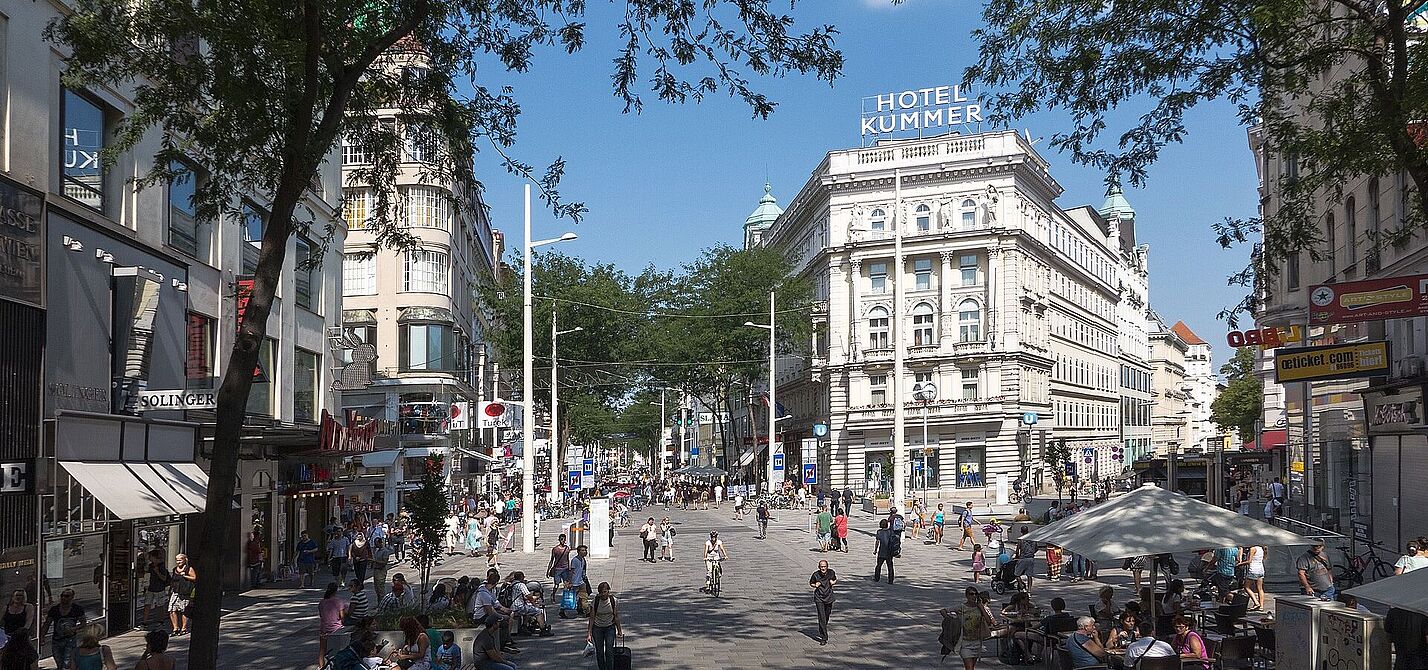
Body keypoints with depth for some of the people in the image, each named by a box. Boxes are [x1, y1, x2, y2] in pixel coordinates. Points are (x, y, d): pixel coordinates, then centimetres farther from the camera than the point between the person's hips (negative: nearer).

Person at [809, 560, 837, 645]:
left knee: (827, 616, 13)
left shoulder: (831, 572, -4)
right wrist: (815, 585, -16)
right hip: (819, 598, -3)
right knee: (822, 617, -12)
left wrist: (833, 582, -7)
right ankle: (824, 638, -11)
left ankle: (822, 632, 39)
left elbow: (835, 580, 16)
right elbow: (811, 583, 6)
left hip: (829, 597, 3)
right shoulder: (816, 574, -10)